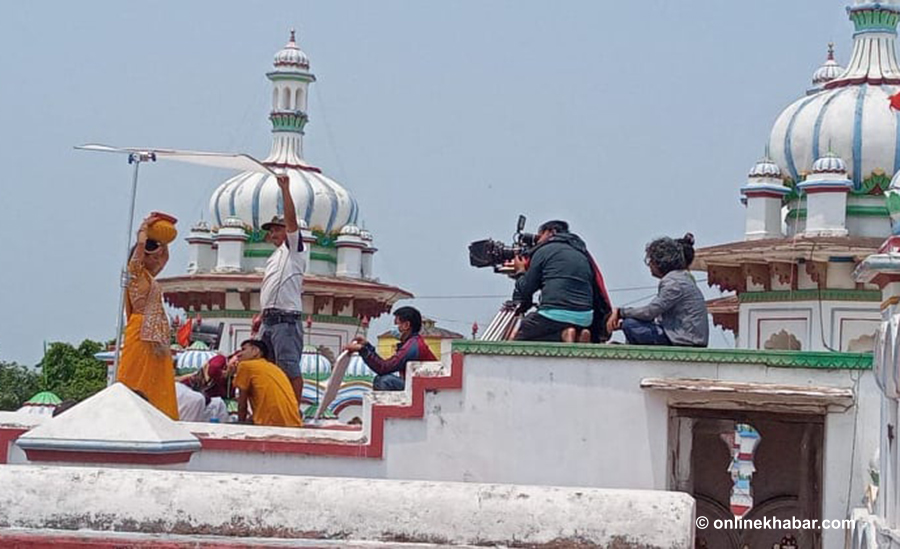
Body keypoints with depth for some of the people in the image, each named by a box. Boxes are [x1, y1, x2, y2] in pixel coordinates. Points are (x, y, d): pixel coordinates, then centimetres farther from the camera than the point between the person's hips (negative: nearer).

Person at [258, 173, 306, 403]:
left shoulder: (292, 249, 4)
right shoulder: (273, 258, 28)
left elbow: (291, 219, -9)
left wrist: (285, 188, -14)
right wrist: (262, 315, 18)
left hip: (286, 319, -9)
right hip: (269, 320, 9)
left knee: (290, 368, -11)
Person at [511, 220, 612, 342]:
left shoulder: (544, 250, 5)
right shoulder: (583, 254, 21)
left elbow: (526, 289, 9)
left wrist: (520, 272, 27)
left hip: (555, 315, -6)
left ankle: (562, 336, -14)